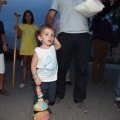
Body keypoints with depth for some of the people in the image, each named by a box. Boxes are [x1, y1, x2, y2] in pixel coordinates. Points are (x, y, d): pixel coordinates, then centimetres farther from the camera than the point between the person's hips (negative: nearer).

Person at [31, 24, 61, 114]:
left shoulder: (53, 48, -1)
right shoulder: (38, 51, -15)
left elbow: (59, 45, 23)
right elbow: (33, 65, -12)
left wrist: (54, 38, 8)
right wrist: (35, 77, -21)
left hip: (53, 79, 5)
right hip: (42, 80, -5)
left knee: (50, 98, 19)